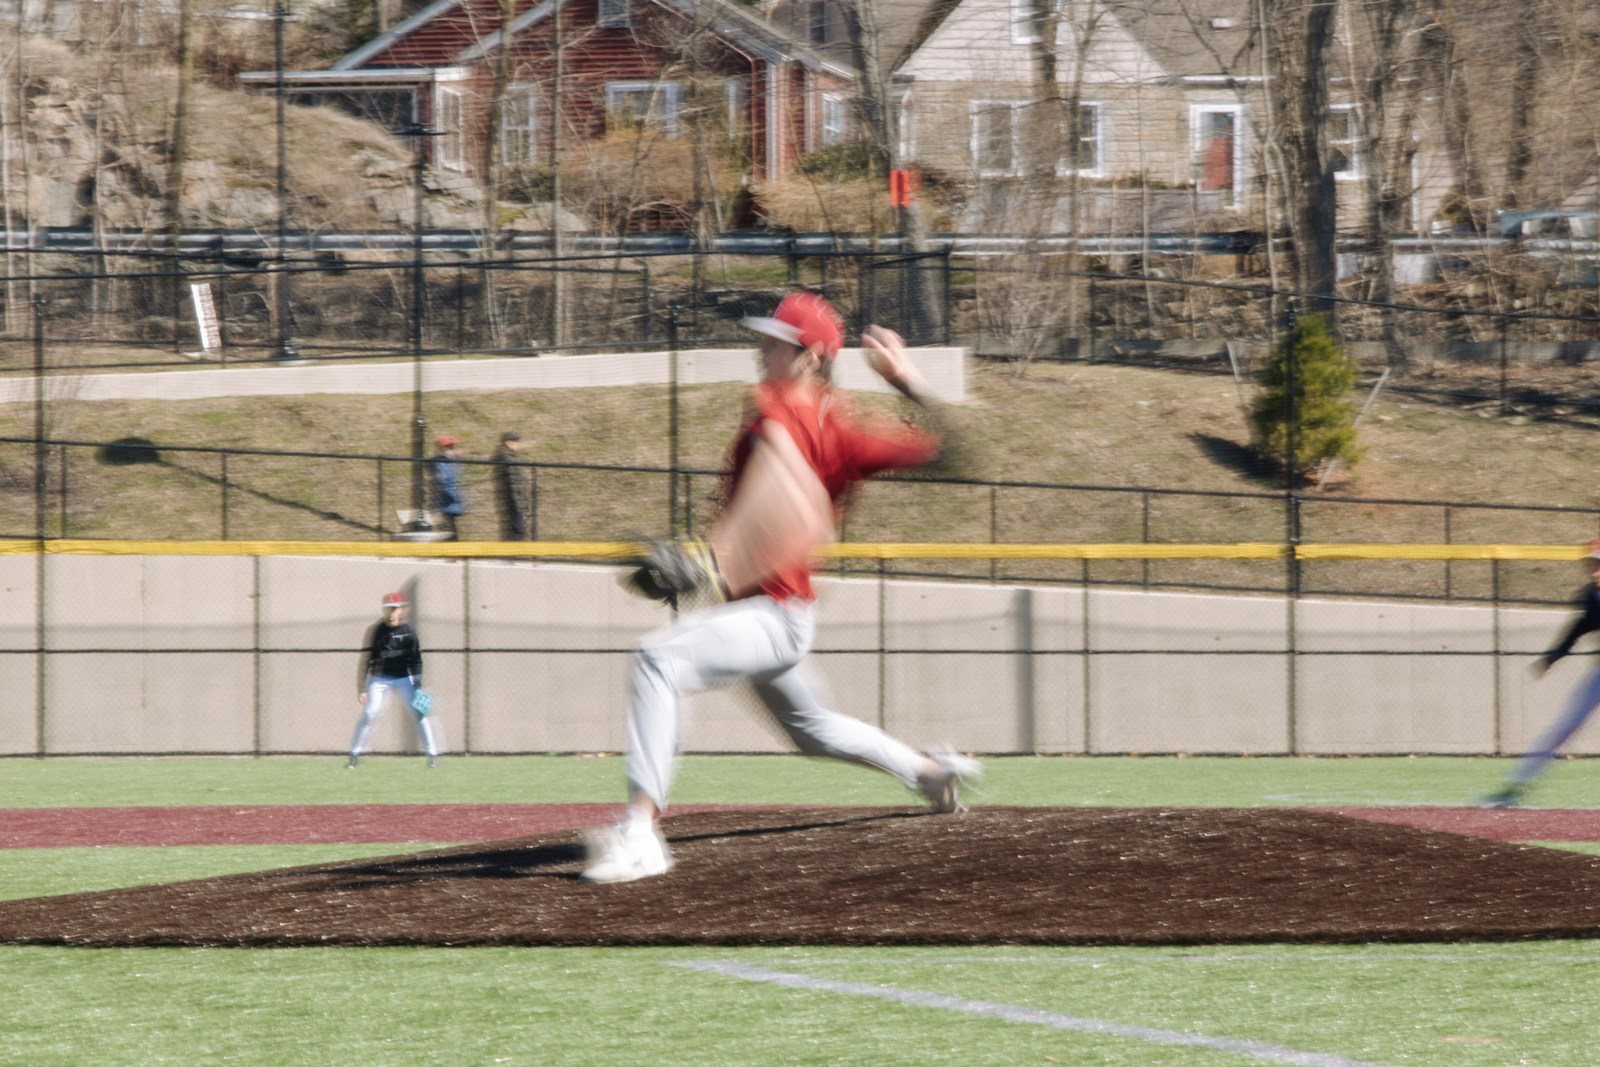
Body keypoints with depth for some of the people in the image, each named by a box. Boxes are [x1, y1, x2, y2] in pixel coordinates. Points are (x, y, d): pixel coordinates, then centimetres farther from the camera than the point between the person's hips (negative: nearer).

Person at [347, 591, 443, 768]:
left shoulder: (408, 630, -2)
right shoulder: (376, 631, -7)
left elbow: (416, 658, 4)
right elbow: (365, 660, -5)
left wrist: (418, 684, -3)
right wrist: (361, 688, -10)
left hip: (404, 678, 1)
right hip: (379, 679, -1)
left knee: (419, 713, -7)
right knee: (368, 715, -10)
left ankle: (432, 754, 1)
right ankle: (354, 755, -1)